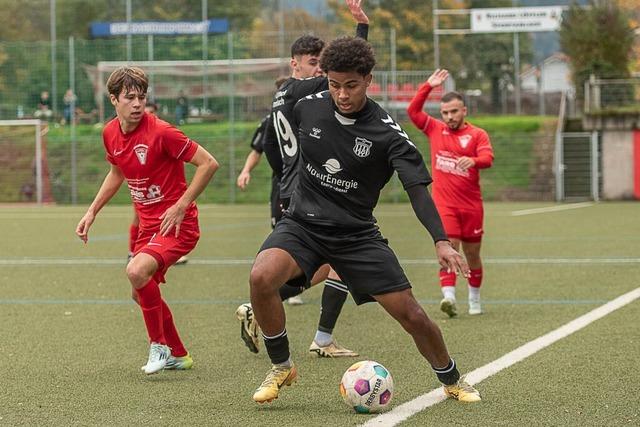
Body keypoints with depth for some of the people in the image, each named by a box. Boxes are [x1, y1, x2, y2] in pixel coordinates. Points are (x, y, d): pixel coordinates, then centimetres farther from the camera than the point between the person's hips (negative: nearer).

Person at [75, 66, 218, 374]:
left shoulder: (160, 132, -20)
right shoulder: (111, 133, 2)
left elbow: (208, 164, -19)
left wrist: (180, 206, -20)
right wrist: (92, 211, 18)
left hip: (176, 222, -9)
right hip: (147, 223, 9)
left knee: (137, 271, -30)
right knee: (141, 293, 17)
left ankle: (159, 346, -11)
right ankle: (178, 355, 37)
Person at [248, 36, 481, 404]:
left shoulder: (387, 133, -14)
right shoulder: (308, 107, -6)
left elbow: (418, 189, -19)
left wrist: (441, 241, -34)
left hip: (356, 233, -1)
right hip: (303, 223, 1)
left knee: (411, 314, -5)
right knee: (261, 277, -30)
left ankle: (452, 380, 24)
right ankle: (282, 367, -7)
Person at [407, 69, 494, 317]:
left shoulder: (477, 135, -1)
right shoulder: (435, 129, 8)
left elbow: (487, 158, -16)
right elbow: (413, 111, 5)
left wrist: (473, 160, -39)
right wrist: (428, 86, -1)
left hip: (471, 204, 0)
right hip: (444, 203, 0)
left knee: (472, 253, 10)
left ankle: (474, 299, 25)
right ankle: (449, 296, -27)